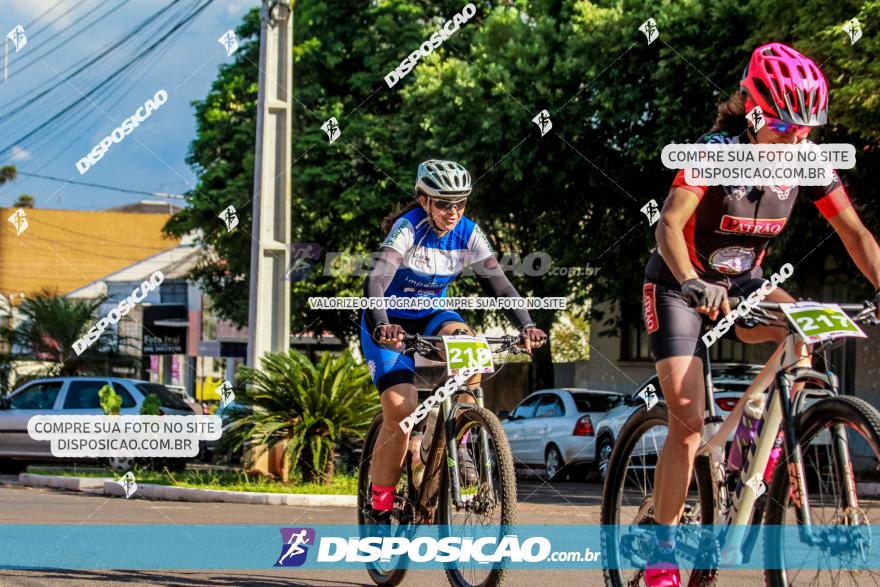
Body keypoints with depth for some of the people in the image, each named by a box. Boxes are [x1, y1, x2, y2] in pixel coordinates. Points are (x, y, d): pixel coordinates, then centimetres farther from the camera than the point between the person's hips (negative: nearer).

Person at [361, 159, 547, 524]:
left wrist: (526, 325, -32)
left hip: (430, 316, 4)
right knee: (400, 411, -19)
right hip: (391, 323, -4)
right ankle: (380, 506, -5)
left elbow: (498, 284, -15)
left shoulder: (468, 233, -11)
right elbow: (375, 283, -36)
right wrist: (382, 327, -53)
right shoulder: (408, 228, -24)